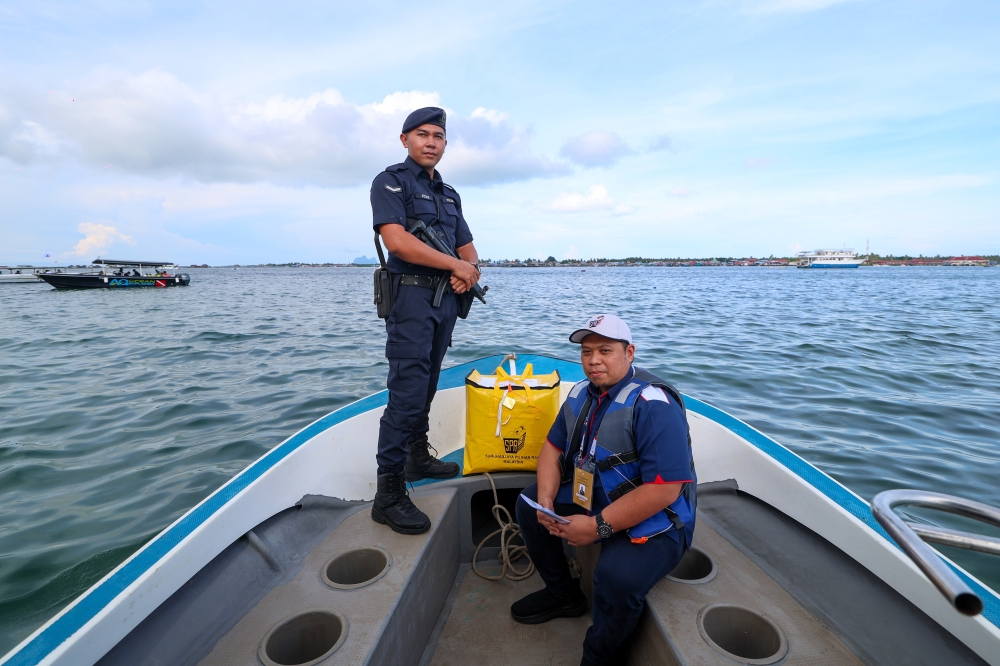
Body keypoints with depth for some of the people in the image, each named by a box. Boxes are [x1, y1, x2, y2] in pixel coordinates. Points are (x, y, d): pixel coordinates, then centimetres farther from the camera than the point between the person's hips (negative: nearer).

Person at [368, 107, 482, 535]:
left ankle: (418, 459, 28)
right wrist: (455, 265, -12)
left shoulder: (449, 194, 22)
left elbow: (467, 247, 20)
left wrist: (472, 269, -5)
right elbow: (396, 239, -16)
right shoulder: (390, 181, 0)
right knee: (407, 391, -11)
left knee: (426, 387, 14)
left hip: (447, 299, 7)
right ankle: (388, 493, -4)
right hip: (411, 295, -7)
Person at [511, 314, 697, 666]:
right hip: (593, 496, 8)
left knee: (617, 576, -33)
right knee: (527, 505, 6)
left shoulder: (653, 404, -26)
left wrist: (599, 527, -27)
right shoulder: (582, 393, 0)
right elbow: (554, 447, 7)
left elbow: (664, 490, -30)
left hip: (653, 522, -8)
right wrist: (546, 499, -10)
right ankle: (563, 594, 26)